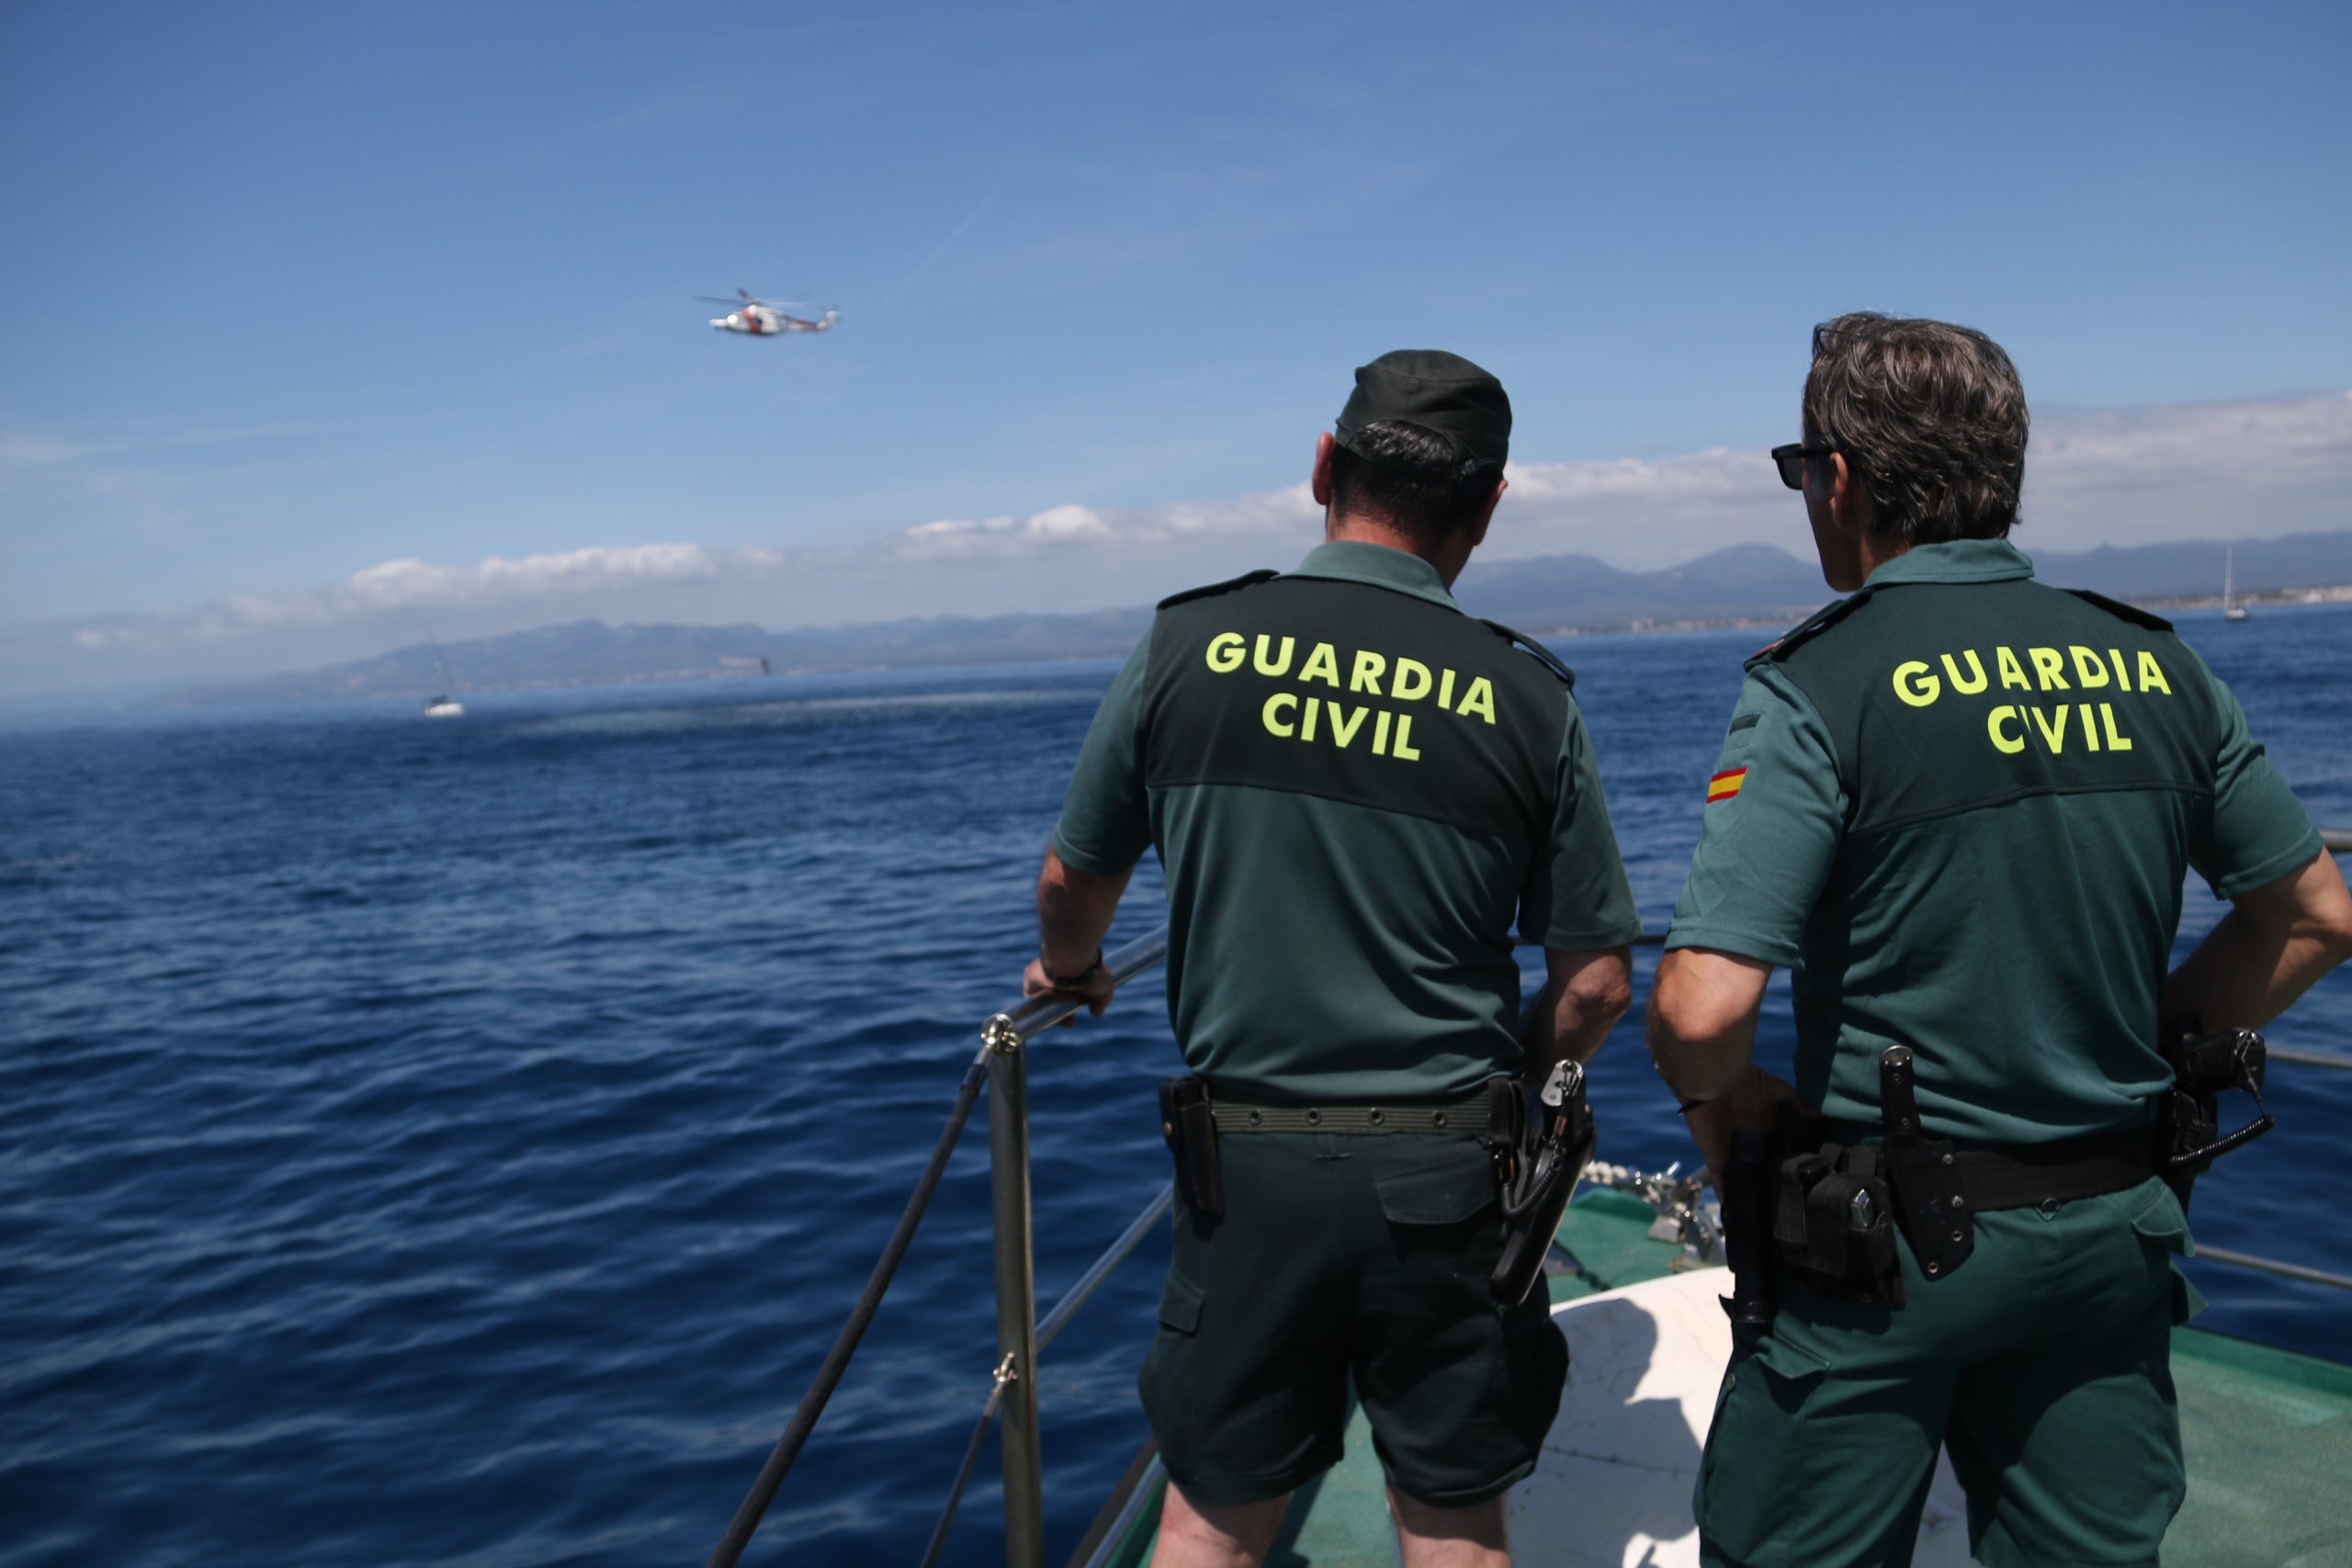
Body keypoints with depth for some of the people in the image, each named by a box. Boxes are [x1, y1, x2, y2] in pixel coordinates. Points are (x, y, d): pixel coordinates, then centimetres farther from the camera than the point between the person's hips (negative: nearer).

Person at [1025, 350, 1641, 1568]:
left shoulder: (1187, 645, -6)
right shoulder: (1529, 699, -7)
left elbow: (1073, 885, 6)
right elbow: (1595, 984, -2)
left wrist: (1067, 971, 28)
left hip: (1248, 1159, 0)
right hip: (1447, 1170, 0)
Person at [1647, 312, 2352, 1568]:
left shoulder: (1819, 688, -17)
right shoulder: (2155, 664, 1)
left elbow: (1701, 1009, -25)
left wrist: (1720, 1098, -4)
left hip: (1886, 1240, -5)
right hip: (2111, 1230, 6)